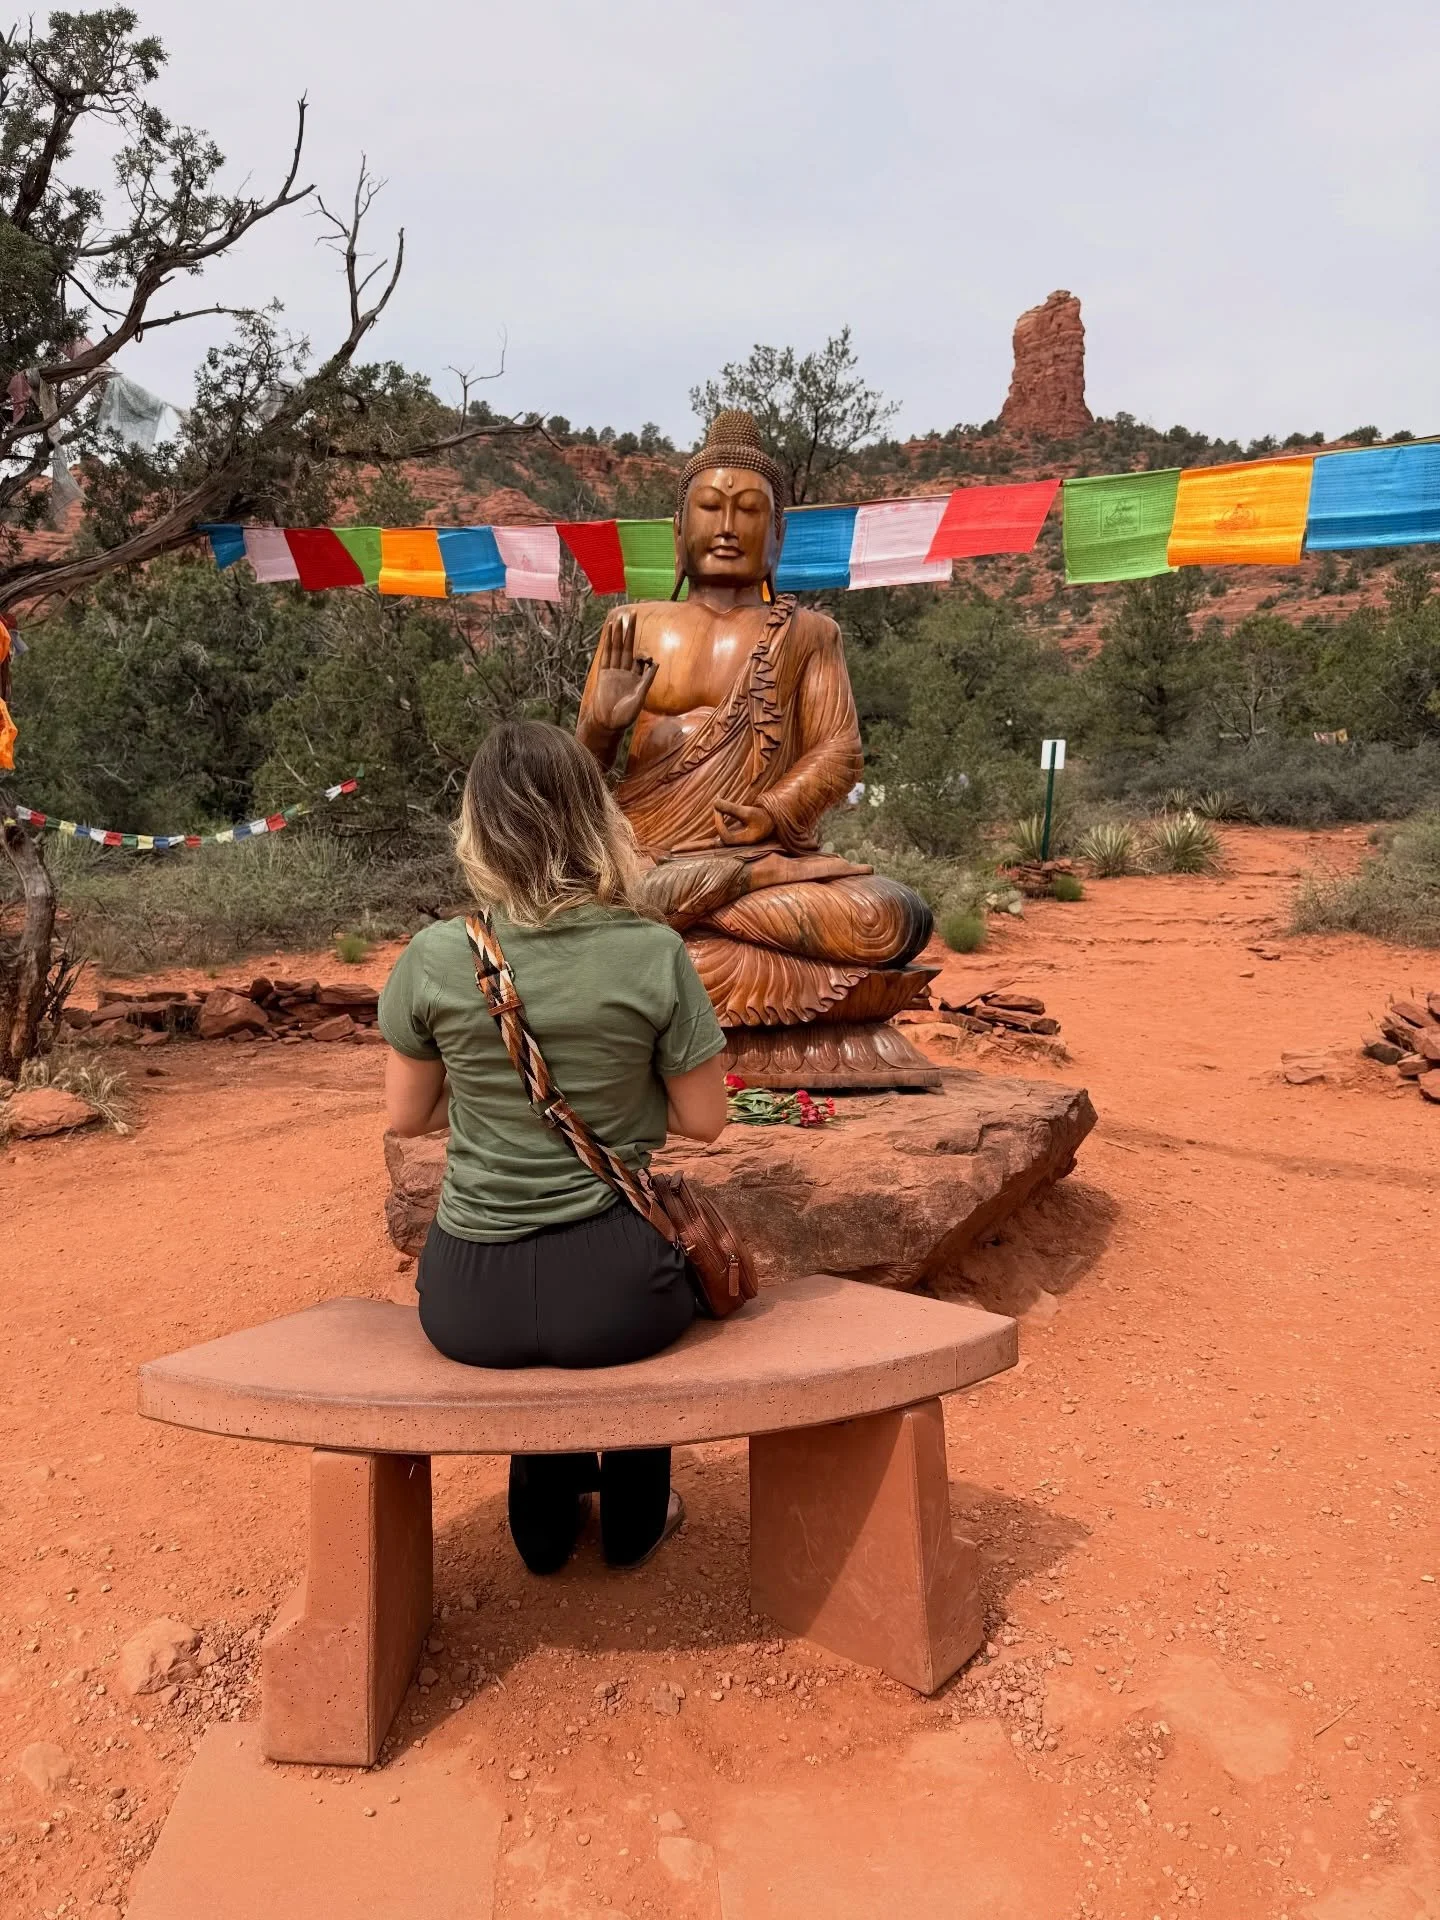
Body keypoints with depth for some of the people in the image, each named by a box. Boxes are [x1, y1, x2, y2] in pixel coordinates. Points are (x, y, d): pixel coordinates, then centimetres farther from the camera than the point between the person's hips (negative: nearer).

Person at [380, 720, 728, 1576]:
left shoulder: (435, 957, -10)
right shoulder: (654, 954, -13)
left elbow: (408, 1114, 4)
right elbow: (703, 1121, -3)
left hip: (469, 1307, 2)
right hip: (612, 1297, -1)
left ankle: (547, 1515, 49)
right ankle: (635, 1516, 47)